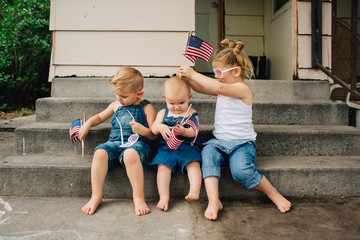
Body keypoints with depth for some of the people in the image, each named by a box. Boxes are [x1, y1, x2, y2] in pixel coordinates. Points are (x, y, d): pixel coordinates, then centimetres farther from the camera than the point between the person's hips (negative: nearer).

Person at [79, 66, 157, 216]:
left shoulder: (146, 108, 6)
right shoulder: (116, 105, 21)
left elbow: (154, 135, 4)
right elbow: (100, 117, 36)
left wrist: (143, 130, -17)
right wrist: (88, 123, 18)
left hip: (137, 143, -4)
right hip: (115, 142, 5)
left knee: (131, 154, -39)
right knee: (100, 153, -28)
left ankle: (138, 197, -23)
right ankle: (96, 196, -15)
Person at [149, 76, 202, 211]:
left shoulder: (191, 114, 7)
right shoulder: (163, 113, 14)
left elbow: (193, 132, -7)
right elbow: (153, 129, 4)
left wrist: (184, 131, -31)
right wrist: (160, 127, -21)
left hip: (188, 146, -1)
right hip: (166, 147, 1)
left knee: (194, 164, -25)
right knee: (163, 166, -19)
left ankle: (194, 191, -28)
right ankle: (164, 197, -20)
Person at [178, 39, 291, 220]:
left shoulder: (242, 89, -10)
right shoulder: (223, 88, 16)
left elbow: (219, 88, -26)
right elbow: (201, 88, 18)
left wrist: (193, 74, -22)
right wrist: (188, 78, -1)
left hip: (242, 142, -6)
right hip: (219, 141, 6)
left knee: (241, 170, -31)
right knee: (208, 153, -27)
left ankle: (274, 194, -3)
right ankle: (213, 201, -30)